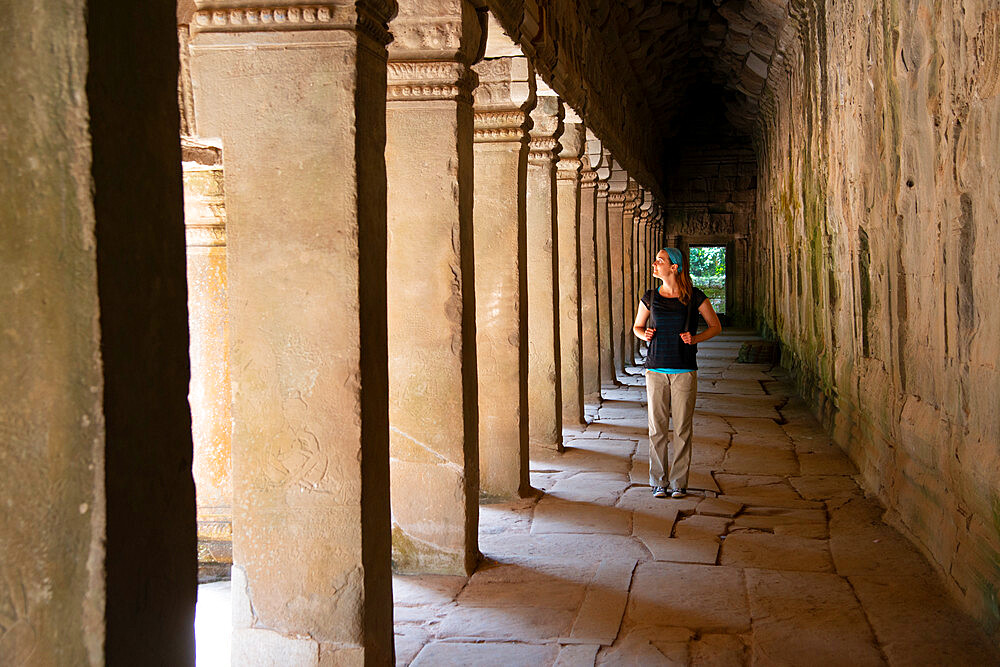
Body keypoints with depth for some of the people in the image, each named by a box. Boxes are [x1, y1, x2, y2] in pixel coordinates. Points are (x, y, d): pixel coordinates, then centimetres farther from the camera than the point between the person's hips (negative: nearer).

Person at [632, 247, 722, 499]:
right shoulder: (650, 297, 5)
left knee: (682, 428, 1)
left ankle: (679, 482, 11)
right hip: (656, 370, 2)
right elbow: (637, 326, 18)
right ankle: (658, 482, 12)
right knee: (657, 428, 2)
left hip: (684, 371, -2)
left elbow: (716, 326, 7)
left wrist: (695, 339, -10)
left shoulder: (694, 297, -2)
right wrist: (644, 334, -5)